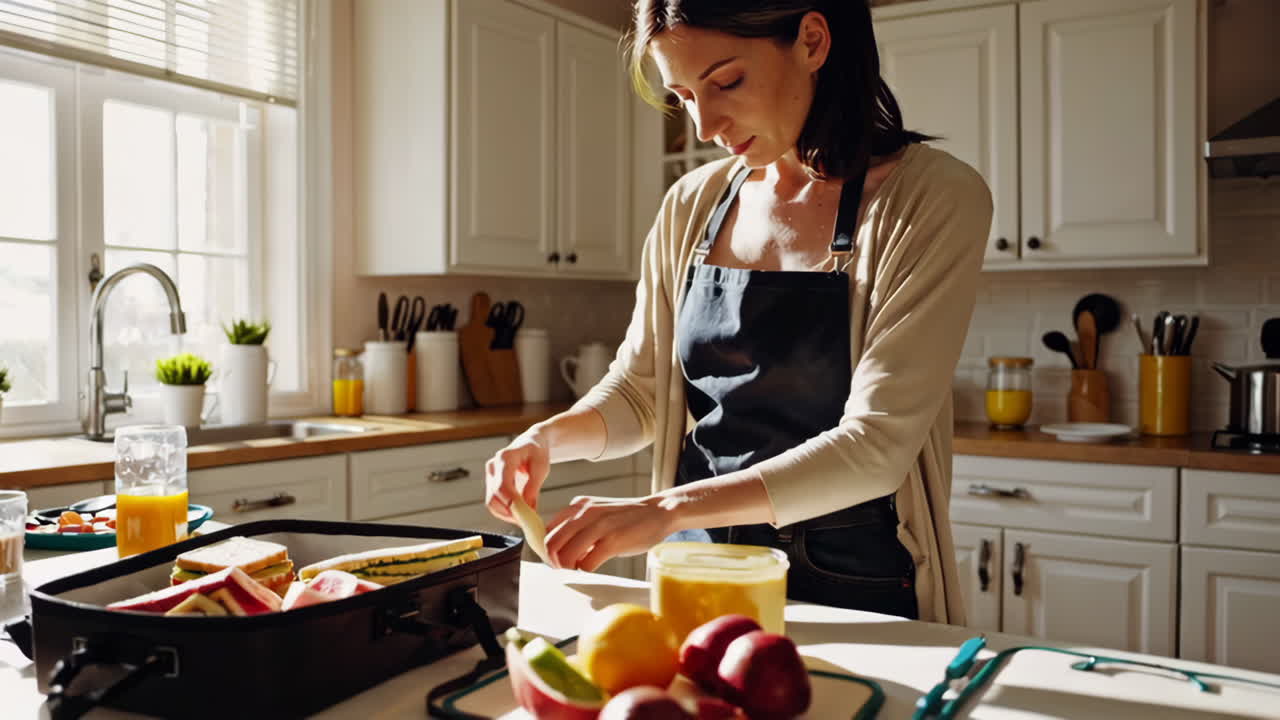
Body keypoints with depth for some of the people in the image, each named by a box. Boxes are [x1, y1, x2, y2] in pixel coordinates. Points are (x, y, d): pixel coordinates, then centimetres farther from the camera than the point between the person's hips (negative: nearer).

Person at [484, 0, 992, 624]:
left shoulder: (933, 198, -13)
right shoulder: (691, 207, 2)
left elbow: (874, 444, -20)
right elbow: (639, 391, 10)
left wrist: (670, 508, -28)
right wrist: (547, 439, -10)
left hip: (852, 589, -3)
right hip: (697, 579, 4)